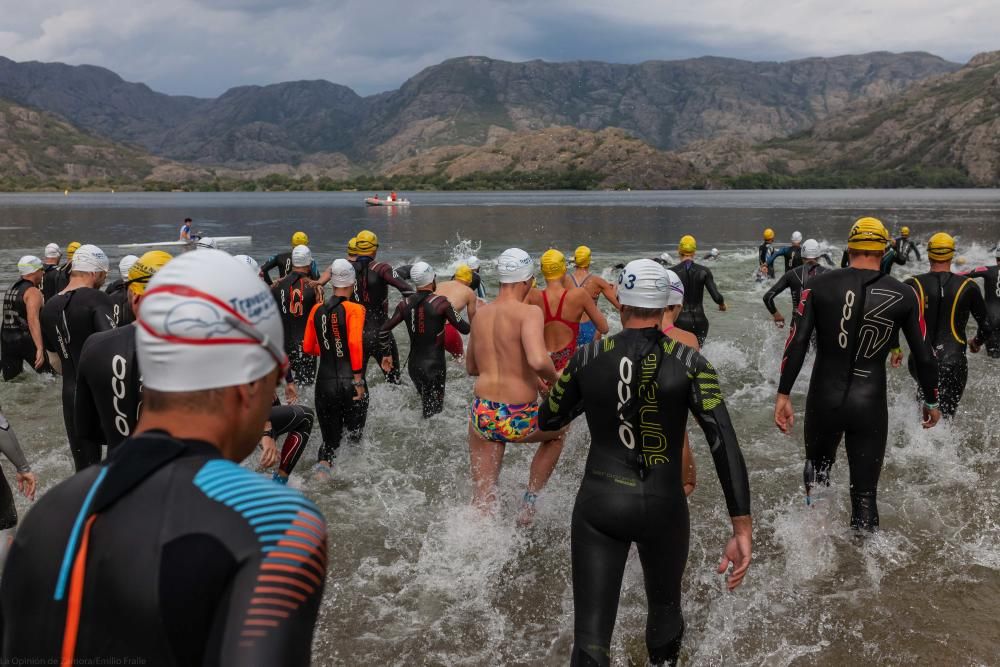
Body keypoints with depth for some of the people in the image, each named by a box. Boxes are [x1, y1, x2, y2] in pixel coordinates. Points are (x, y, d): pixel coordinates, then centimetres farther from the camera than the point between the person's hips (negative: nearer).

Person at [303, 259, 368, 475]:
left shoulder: (317, 310, 6)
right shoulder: (354, 309, -9)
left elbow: (308, 347, 11)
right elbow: (355, 342, -20)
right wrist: (358, 379, -15)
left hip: (325, 382, 4)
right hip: (350, 383, -4)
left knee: (330, 438, 14)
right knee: (354, 434, 15)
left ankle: (323, 466, -11)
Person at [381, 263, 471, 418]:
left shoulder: (405, 304, 1)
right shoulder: (441, 302, -13)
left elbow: (384, 331, 3)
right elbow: (464, 329, -10)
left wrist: (387, 354, 17)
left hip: (413, 364, 5)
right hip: (434, 365, -5)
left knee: (425, 403, 23)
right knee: (433, 411, 1)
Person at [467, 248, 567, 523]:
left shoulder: (480, 313, 6)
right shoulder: (529, 312, -13)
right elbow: (538, 361, -30)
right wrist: (554, 378, -9)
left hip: (482, 414, 5)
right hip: (519, 419, -4)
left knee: (482, 499, 19)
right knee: (557, 433, 31)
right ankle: (530, 500, 26)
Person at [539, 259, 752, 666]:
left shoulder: (586, 358, -4)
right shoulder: (690, 363, -8)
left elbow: (548, 421, 10)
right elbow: (724, 443, -17)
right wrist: (742, 529, -15)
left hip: (599, 505, 0)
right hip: (663, 507, 1)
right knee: (665, 607, 29)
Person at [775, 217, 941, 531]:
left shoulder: (819, 285, -4)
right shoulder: (904, 295, -2)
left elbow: (797, 343, -9)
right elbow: (923, 356, 3)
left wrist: (783, 394, -4)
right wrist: (931, 402, 17)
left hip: (824, 399, 0)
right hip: (870, 404, 0)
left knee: (817, 467, 28)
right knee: (865, 493, 11)